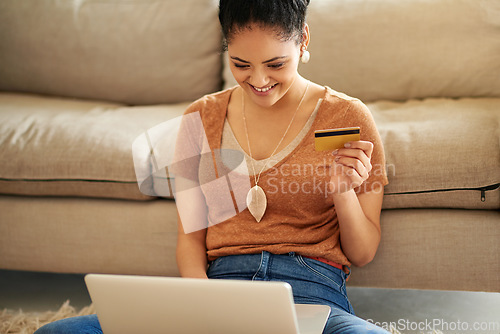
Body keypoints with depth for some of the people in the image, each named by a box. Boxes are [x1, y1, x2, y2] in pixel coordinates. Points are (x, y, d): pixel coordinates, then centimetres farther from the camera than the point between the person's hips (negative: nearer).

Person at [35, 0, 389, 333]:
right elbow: (190, 237, 14)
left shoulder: (348, 117, 4)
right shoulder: (202, 118, 13)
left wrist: (343, 192, -11)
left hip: (311, 295, -2)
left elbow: (362, 254, 9)